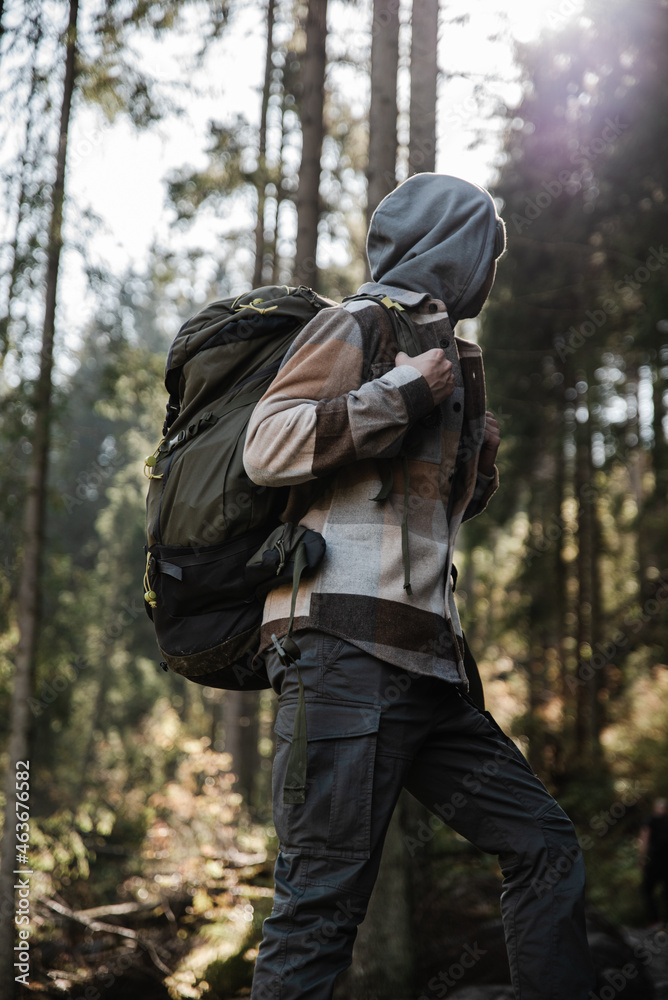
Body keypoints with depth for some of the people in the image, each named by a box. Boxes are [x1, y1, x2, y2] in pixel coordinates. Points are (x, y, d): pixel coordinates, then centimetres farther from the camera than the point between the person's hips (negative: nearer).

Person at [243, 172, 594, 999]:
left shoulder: (440, 351, 27)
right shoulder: (359, 327, 2)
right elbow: (267, 447, -12)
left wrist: (480, 462, 20)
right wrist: (403, 393, -9)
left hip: (423, 668, 9)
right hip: (345, 649, -9)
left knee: (546, 847, 9)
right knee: (324, 898, -11)